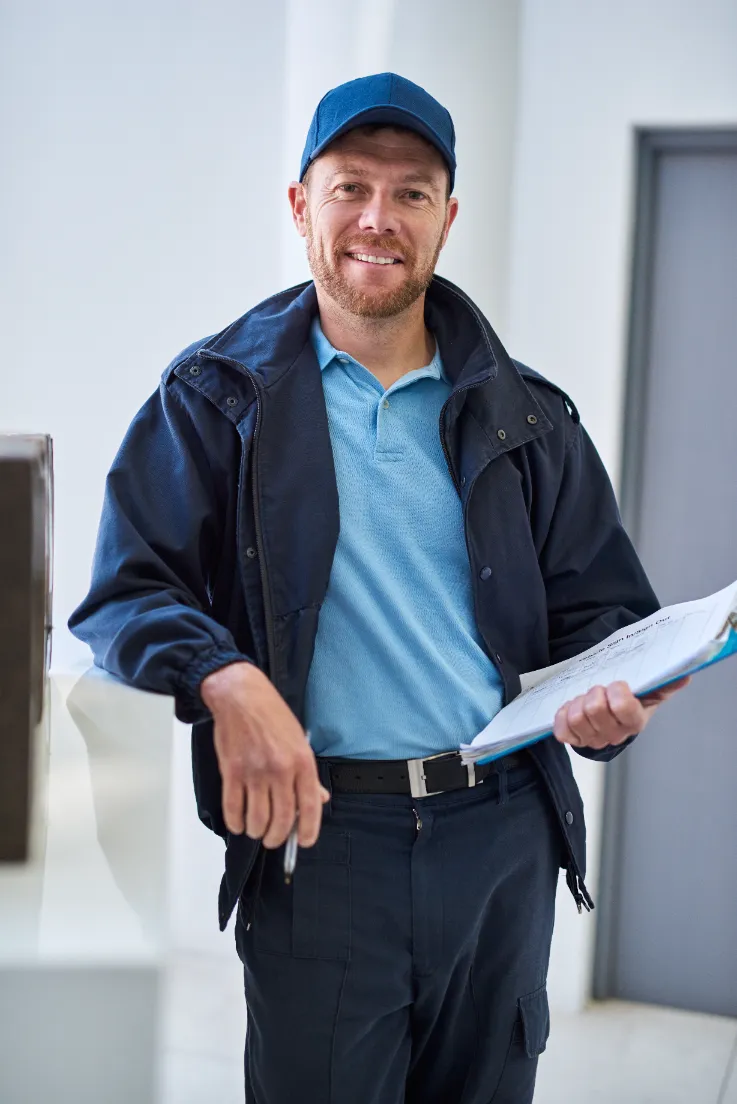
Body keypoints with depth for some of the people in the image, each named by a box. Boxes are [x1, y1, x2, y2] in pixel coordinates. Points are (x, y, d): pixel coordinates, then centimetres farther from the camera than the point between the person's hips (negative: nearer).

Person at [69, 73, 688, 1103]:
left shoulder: (526, 417, 11)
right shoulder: (219, 397, 3)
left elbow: (602, 605, 14)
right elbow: (126, 593, -5)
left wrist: (609, 694, -9)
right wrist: (225, 682, -25)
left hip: (504, 833, 3)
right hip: (316, 835, -3)